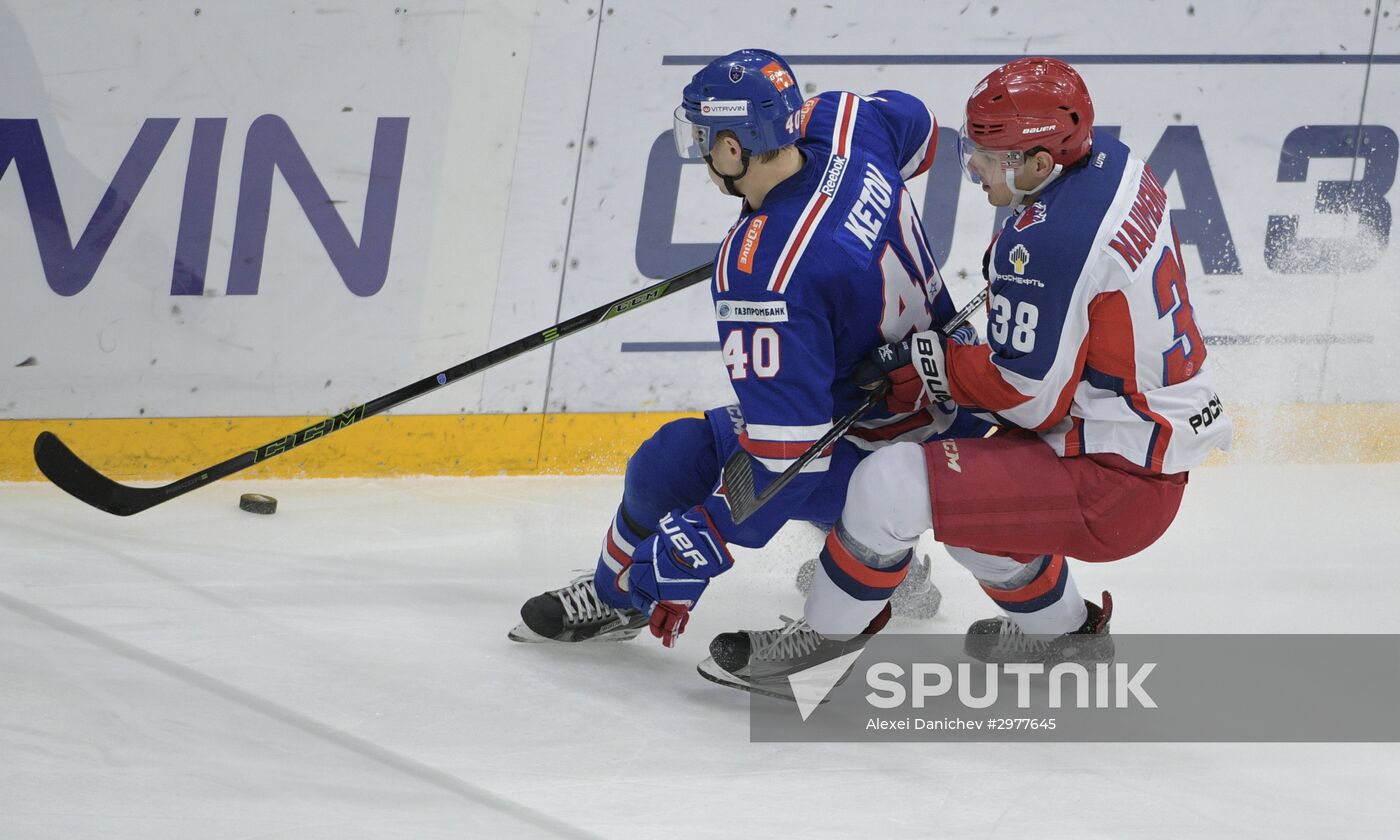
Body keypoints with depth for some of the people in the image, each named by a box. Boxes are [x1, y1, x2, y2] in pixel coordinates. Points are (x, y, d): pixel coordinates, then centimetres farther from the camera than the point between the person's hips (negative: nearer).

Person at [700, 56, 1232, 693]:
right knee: (969, 483, 30)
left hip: (1112, 485, -10)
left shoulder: (1048, 243, -26)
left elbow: (1029, 396, -20)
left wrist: (923, 359, -10)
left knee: (892, 484, -16)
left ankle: (820, 638, 5)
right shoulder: (1112, 162, 2)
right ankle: (1062, 629, 44)